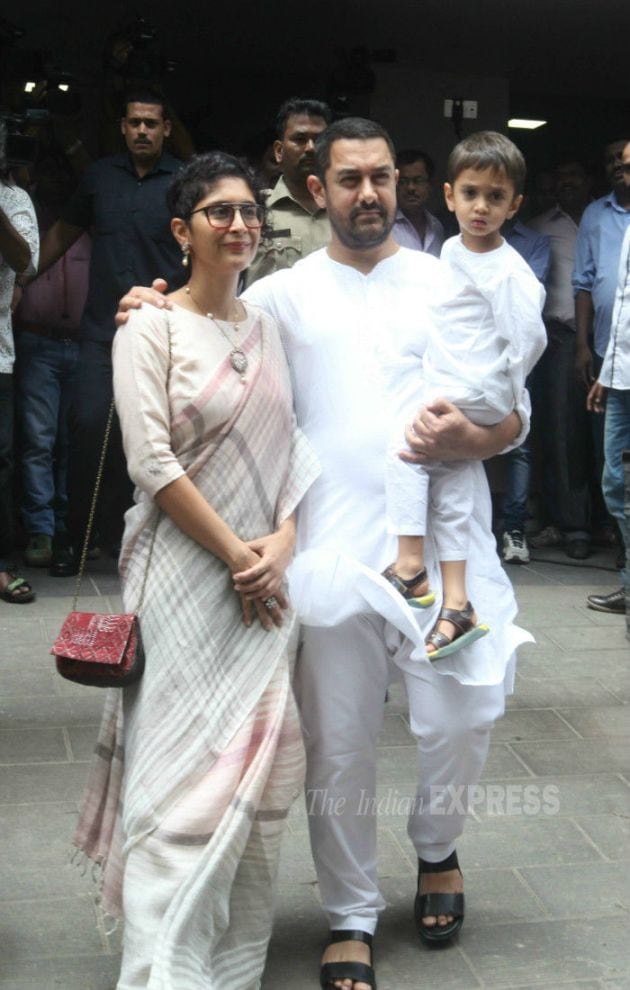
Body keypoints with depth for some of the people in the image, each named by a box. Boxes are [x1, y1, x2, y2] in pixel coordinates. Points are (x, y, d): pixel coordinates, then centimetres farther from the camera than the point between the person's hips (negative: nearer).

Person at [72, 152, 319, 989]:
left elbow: (294, 448, 10)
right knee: (183, 773, -7)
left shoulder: (269, 327, 12)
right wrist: (234, 554, -13)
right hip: (184, 573, -5)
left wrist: (281, 546, -6)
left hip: (267, 574, 6)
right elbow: (153, 463, -13)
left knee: (258, 770, 10)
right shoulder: (152, 326, -5)